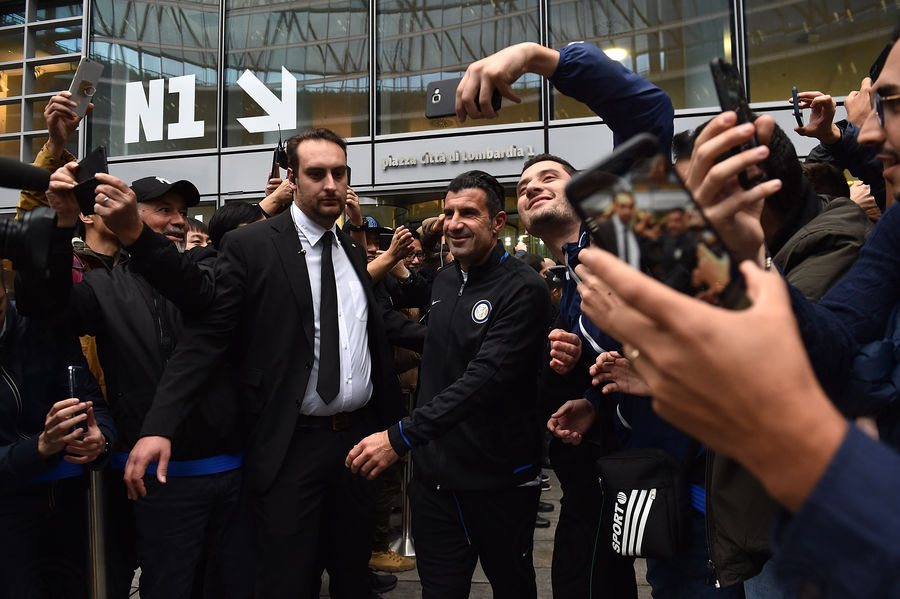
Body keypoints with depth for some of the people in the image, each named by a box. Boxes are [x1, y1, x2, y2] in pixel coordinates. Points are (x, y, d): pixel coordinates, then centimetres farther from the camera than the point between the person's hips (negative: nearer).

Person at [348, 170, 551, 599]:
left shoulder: (523, 289, -16)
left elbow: (485, 377, -27)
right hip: (435, 473, 6)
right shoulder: (443, 281, 7)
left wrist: (402, 436, -30)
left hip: (499, 479, -5)